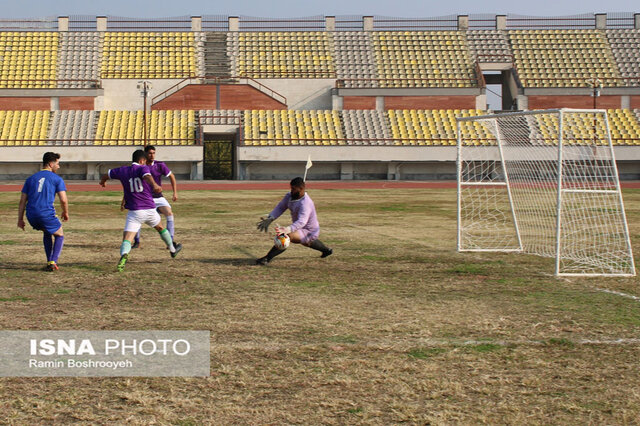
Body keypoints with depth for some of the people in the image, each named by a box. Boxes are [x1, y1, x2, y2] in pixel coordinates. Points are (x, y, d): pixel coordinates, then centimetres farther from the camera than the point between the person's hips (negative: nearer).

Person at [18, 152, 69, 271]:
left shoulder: (30, 179, 18)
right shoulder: (57, 179, 4)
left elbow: (22, 201, 14)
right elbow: (63, 200, -4)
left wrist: (20, 219, 15)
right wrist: (66, 213, 14)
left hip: (31, 216, 5)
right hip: (47, 214, -5)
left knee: (46, 232, 31)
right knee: (59, 235, 18)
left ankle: (49, 262, 25)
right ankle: (53, 262, 2)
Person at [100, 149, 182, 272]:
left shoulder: (122, 170, 8)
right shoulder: (143, 168, -2)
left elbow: (107, 174, 24)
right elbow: (147, 176, -26)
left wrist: (103, 182, 48)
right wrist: (154, 185, -46)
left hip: (134, 211, 0)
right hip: (149, 209, 0)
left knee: (127, 238, -10)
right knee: (160, 228, 28)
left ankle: (124, 255, -41)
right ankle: (172, 249, 48)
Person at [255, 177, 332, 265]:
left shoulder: (305, 204, -36)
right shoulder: (290, 196, -9)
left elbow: (301, 222, -48)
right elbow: (280, 208, -6)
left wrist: (288, 229, -65)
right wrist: (270, 219, -24)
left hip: (309, 232, -10)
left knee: (286, 236, -35)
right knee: (307, 242, 41)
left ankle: (267, 258, -31)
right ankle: (326, 250, 69)